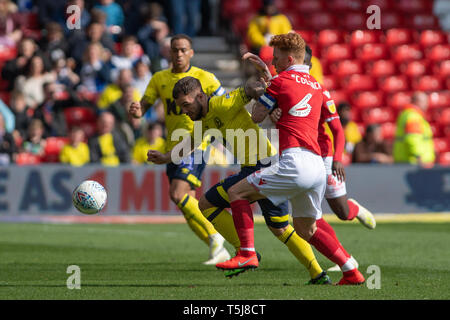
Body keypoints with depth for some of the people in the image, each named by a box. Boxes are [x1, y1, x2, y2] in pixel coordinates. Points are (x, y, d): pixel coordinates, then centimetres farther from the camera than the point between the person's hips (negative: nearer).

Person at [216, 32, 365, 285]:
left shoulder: (280, 81, 0)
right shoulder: (317, 86, 21)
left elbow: (257, 116, 8)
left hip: (295, 162, -8)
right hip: (318, 167, 8)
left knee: (237, 192, -1)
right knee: (306, 228, 21)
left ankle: (248, 254, -13)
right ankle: (352, 272, 14)